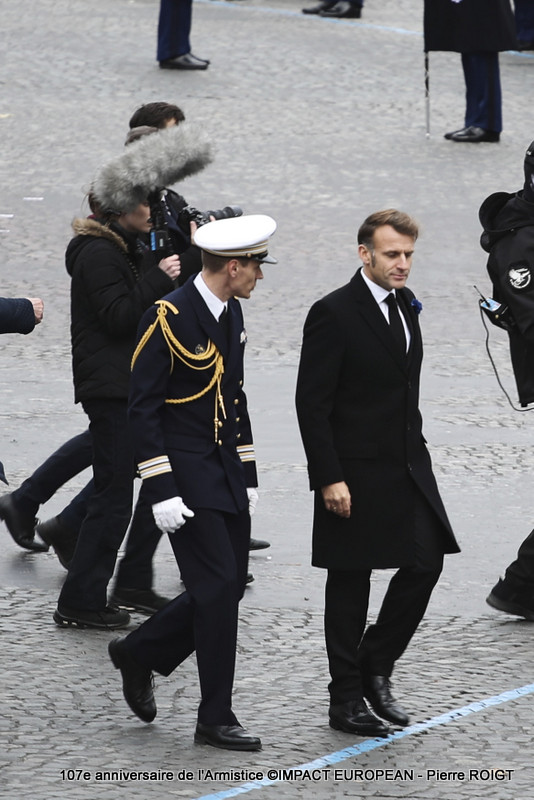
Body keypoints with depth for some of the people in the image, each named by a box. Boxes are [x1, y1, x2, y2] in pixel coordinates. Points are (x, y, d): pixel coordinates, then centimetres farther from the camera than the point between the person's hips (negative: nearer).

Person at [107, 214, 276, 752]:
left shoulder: (230, 313, 9)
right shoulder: (168, 319, -17)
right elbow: (143, 409, -16)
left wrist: (247, 474, 16)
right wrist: (162, 490, -19)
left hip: (225, 474, 8)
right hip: (185, 475, -8)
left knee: (228, 587, 8)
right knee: (218, 588, -9)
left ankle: (139, 653, 28)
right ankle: (215, 720, -1)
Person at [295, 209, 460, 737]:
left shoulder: (404, 304, 9)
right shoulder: (334, 313, -15)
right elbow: (311, 403, -16)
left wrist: (416, 450, 17)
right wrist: (329, 478, -19)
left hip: (408, 466, 7)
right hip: (355, 473, -7)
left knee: (425, 564, 0)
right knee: (349, 585, 2)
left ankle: (375, 667, 17)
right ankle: (346, 700, 11)